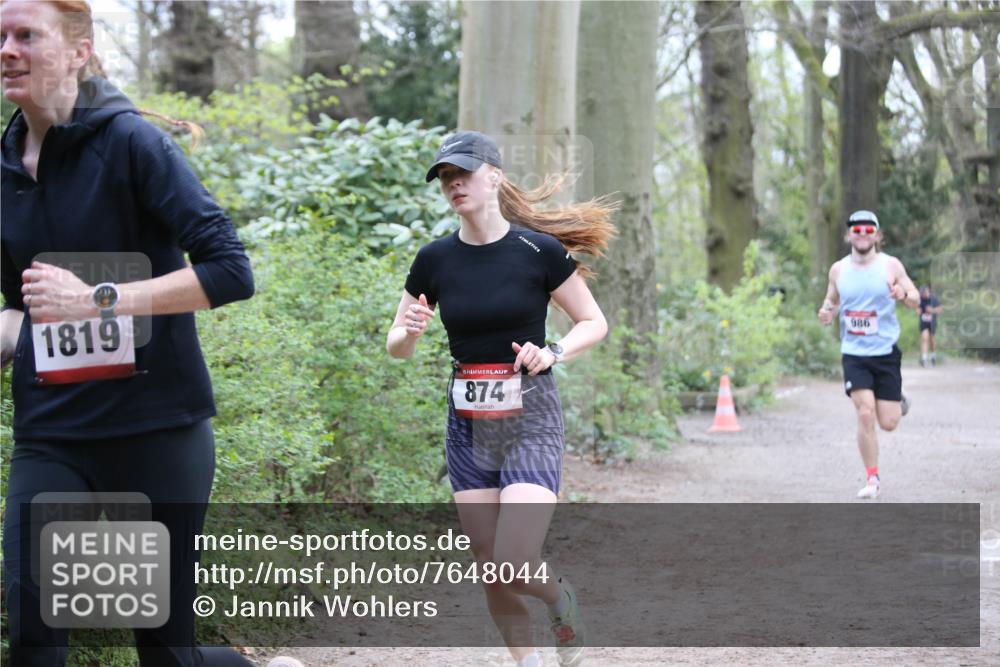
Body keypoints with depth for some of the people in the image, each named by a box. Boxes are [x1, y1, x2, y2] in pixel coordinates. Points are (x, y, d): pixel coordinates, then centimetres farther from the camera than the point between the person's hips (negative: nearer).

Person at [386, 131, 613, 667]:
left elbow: (594, 322, 3)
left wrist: (553, 352, -15)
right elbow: (395, 346, 10)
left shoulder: (539, 251, -8)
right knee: (489, 568, 5)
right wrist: (410, 331, -13)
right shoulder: (435, 259, 2)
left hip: (530, 420, -4)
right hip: (467, 424, 4)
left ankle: (561, 598, 20)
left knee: (515, 564, -14)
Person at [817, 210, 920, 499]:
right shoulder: (838, 269, 3)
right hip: (854, 353, 1)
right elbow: (832, 299, 17)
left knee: (888, 423, 1)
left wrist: (904, 295, -23)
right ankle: (872, 478, 1)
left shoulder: (890, 265, -3)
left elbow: (916, 300, 1)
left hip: (886, 352, -1)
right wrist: (827, 311, -6)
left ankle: (898, 401, 39)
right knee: (865, 415, -13)